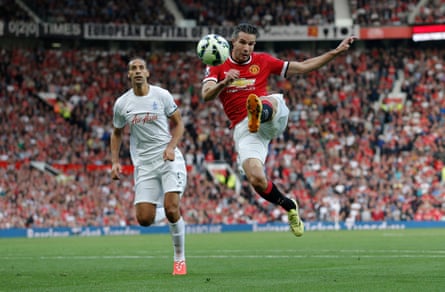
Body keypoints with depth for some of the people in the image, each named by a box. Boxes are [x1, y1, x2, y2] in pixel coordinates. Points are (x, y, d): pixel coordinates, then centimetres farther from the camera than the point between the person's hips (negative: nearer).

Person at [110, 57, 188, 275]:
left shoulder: (162, 95, -2)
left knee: (171, 209, -19)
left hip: (169, 159, -2)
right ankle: (157, 209, 30)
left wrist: (171, 147, -9)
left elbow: (178, 123, 8)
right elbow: (117, 133, 17)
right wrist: (115, 162, 6)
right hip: (143, 164, 2)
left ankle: (179, 258, -1)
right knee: (144, 219, -8)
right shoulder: (122, 104, 3)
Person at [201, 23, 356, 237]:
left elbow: (302, 67, 19)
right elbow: (206, 95, -11)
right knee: (256, 179, -19)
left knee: (270, 100, -36)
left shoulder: (263, 61, 12)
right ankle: (288, 205, 7)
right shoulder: (217, 67, 7)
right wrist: (224, 82, -31)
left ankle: (259, 113, -73)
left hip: (273, 120, 0)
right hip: (244, 129, 0)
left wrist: (336, 52, 14)